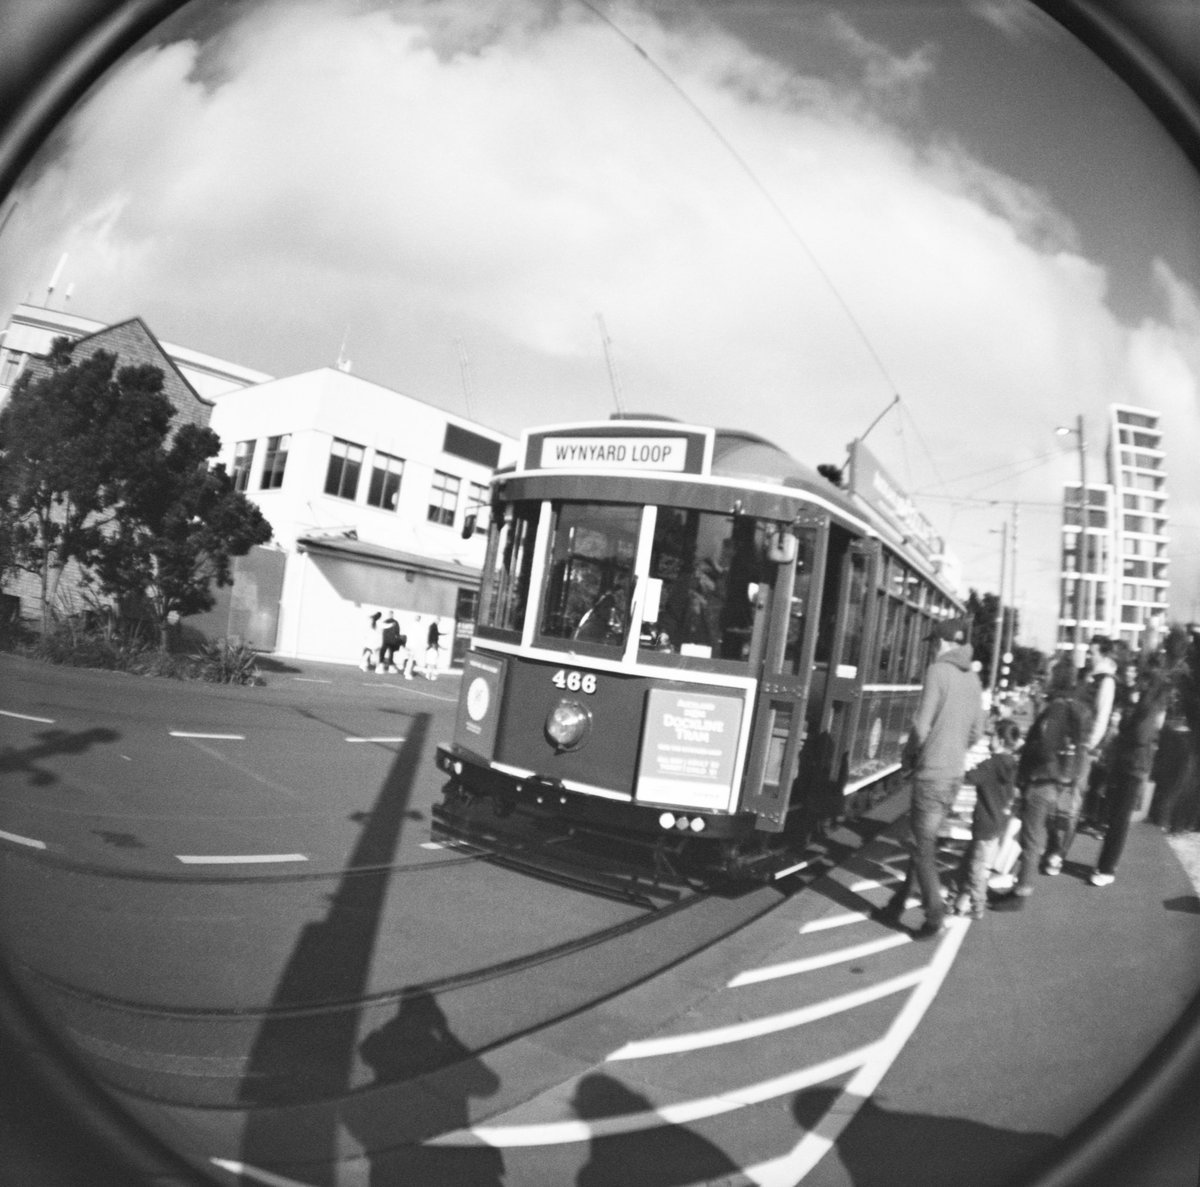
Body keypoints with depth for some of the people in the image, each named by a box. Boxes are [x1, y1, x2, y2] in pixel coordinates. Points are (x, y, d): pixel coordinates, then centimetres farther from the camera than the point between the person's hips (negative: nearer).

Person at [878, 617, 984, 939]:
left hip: (932, 772, -7)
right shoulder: (972, 678, 8)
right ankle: (898, 905, 23)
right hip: (956, 772, 7)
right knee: (923, 839, 15)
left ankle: (935, 914, 3)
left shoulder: (938, 671, -14)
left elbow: (922, 725, -17)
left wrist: (908, 755, -1)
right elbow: (977, 732, 11)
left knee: (923, 844, 2)